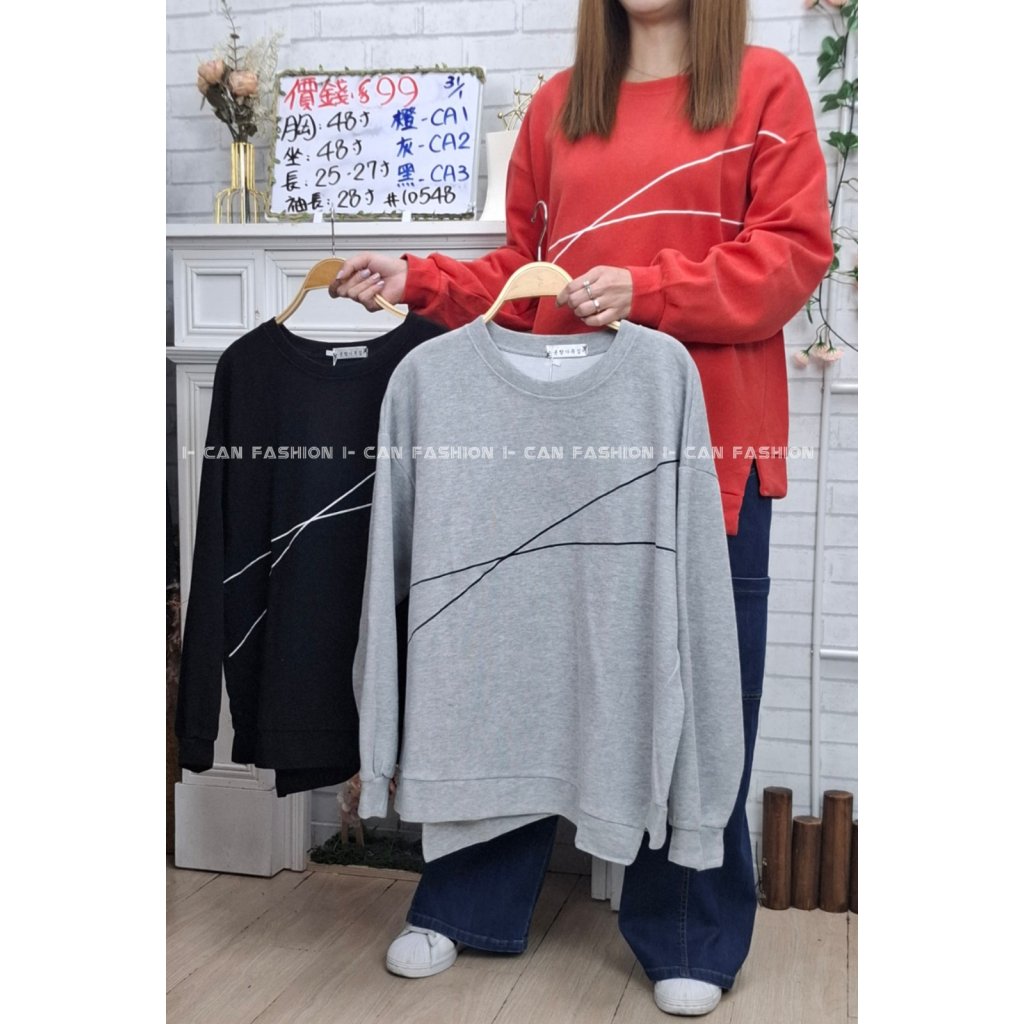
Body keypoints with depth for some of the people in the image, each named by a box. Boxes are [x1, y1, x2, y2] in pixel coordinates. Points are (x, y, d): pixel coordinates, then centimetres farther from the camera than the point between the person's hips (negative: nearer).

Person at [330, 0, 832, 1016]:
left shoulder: (766, 86, 4)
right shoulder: (559, 104, 14)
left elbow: (792, 254, -6)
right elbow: (519, 272, 15)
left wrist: (647, 291, -16)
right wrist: (418, 279, 0)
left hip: (710, 439, -2)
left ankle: (690, 939, 24)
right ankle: (463, 906, 26)